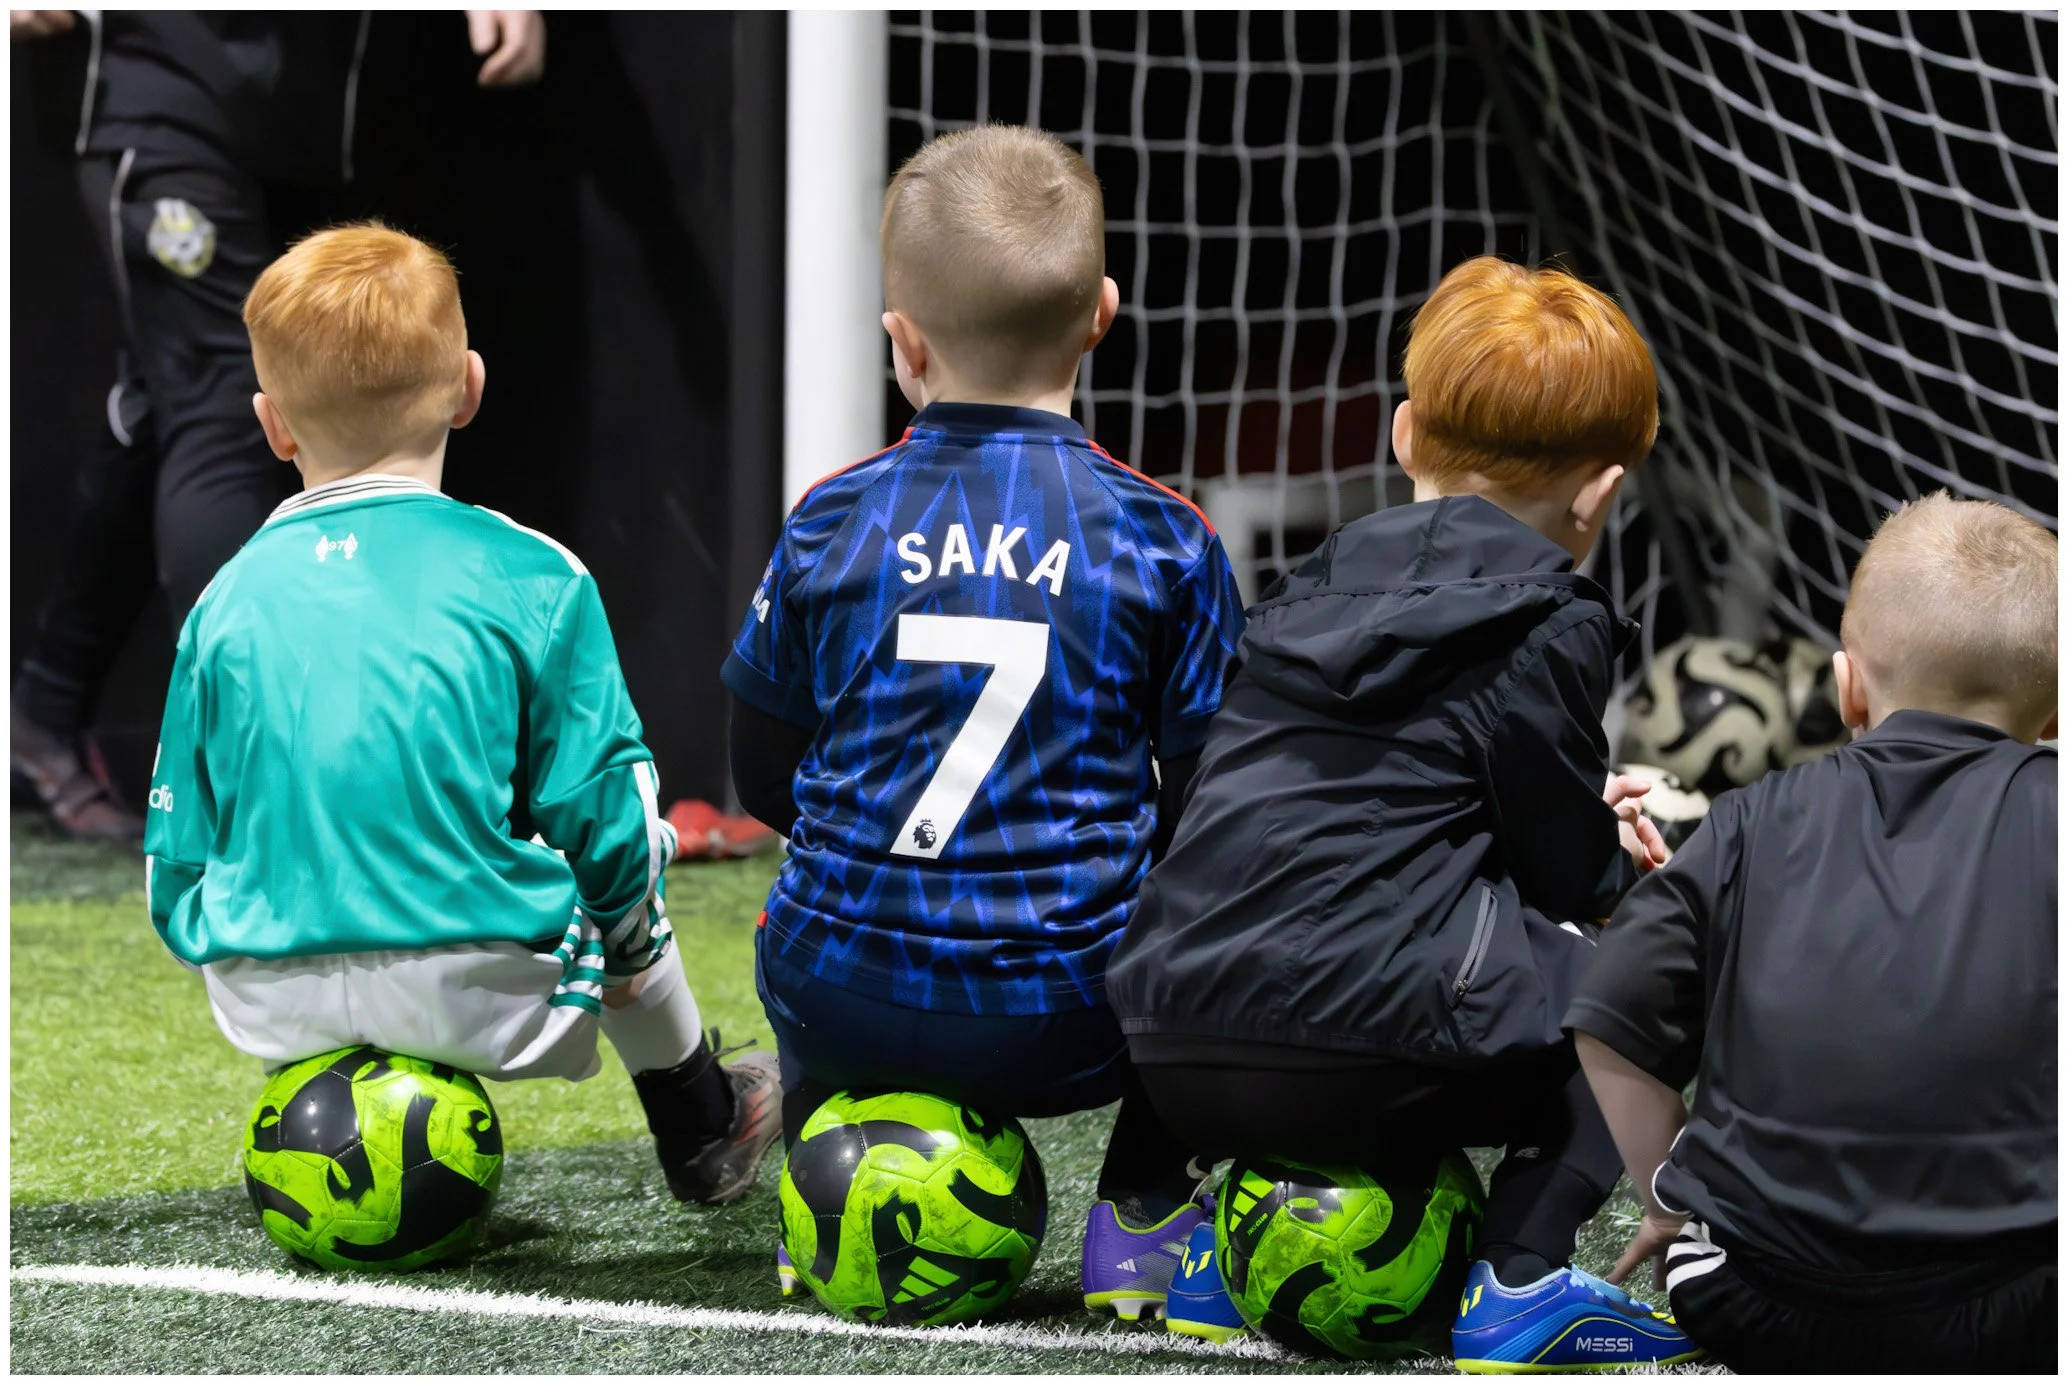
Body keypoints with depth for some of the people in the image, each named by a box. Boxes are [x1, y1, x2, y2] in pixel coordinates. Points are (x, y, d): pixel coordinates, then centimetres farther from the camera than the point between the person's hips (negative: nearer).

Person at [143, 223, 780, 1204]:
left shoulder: (229, 604, 4)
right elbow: (603, 813, -1)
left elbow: (176, 861, 7)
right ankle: (706, 1137, 46)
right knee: (625, 880, 28)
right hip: (478, 995, -2)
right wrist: (627, 942, 18)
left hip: (273, 1004, 3)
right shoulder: (529, 580, -3)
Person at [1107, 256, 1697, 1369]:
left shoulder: (1309, 596, 22)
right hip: (1356, 1051, -7)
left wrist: (1590, 836, 30)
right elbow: (1569, 874, 4)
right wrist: (1618, 859, 29)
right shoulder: (1551, 626, 1)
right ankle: (1518, 1280, -3)